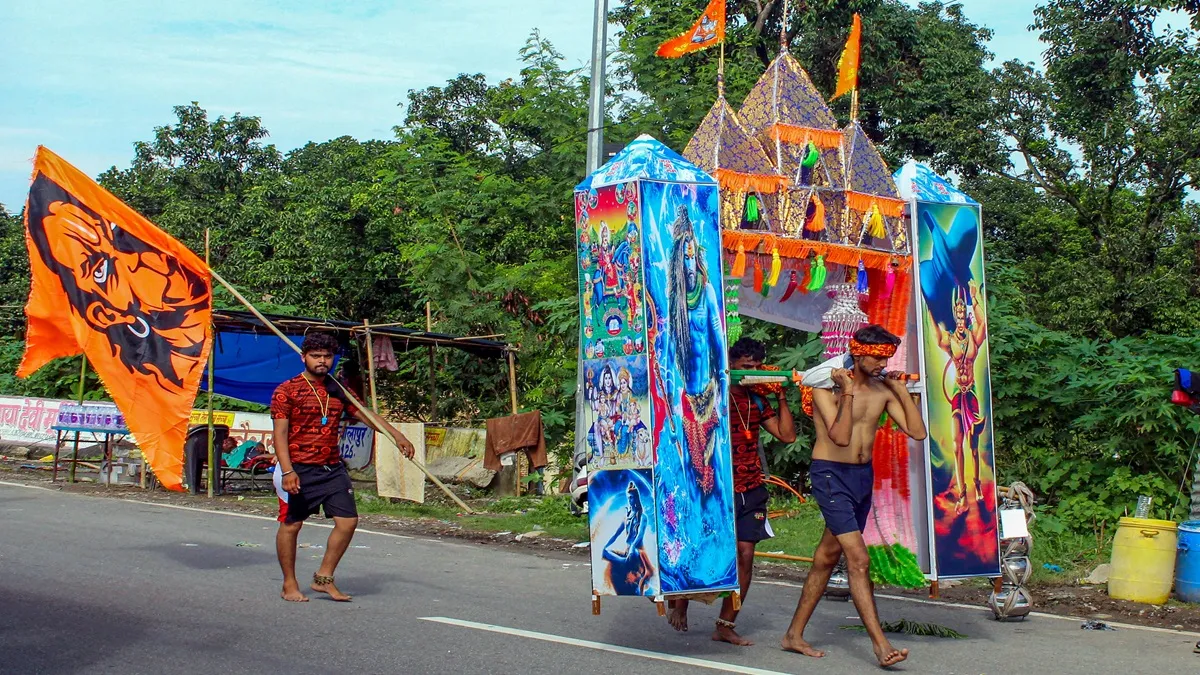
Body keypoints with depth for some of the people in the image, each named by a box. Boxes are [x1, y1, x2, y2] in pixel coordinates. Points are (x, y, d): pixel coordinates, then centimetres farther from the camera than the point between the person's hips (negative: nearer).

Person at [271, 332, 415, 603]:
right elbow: (280, 433, -11)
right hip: (299, 469, -5)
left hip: (333, 468, 5)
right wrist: (287, 471, -20)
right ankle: (289, 585, 17)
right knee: (291, 524, 2)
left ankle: (324, 578, 15)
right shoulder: (286, 391, -5)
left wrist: (396, 434, 7)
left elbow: (365, 414, 17)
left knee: (348, 520, 0)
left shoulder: (338, 390, 11)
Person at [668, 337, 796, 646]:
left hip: (752, 490, 5)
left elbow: (787, 434, 8)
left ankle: (726, 626, 10)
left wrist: (781, 397, 1)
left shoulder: (757, 401, 12)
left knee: (745, 556, 0)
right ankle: (679, 604, 24)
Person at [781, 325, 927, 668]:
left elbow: (917, 431, -2)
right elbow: (840, 437, -23)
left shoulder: (884, 390, 5)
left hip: (864, 476, 7)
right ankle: (881, 645, -13)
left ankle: (794, 635, 22)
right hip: (830, 475, -7)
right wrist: (848, 392, -20)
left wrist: (902, 389, -3)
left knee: (827, 557, 12)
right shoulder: (828, 388, -11)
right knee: (859, 559, -14)